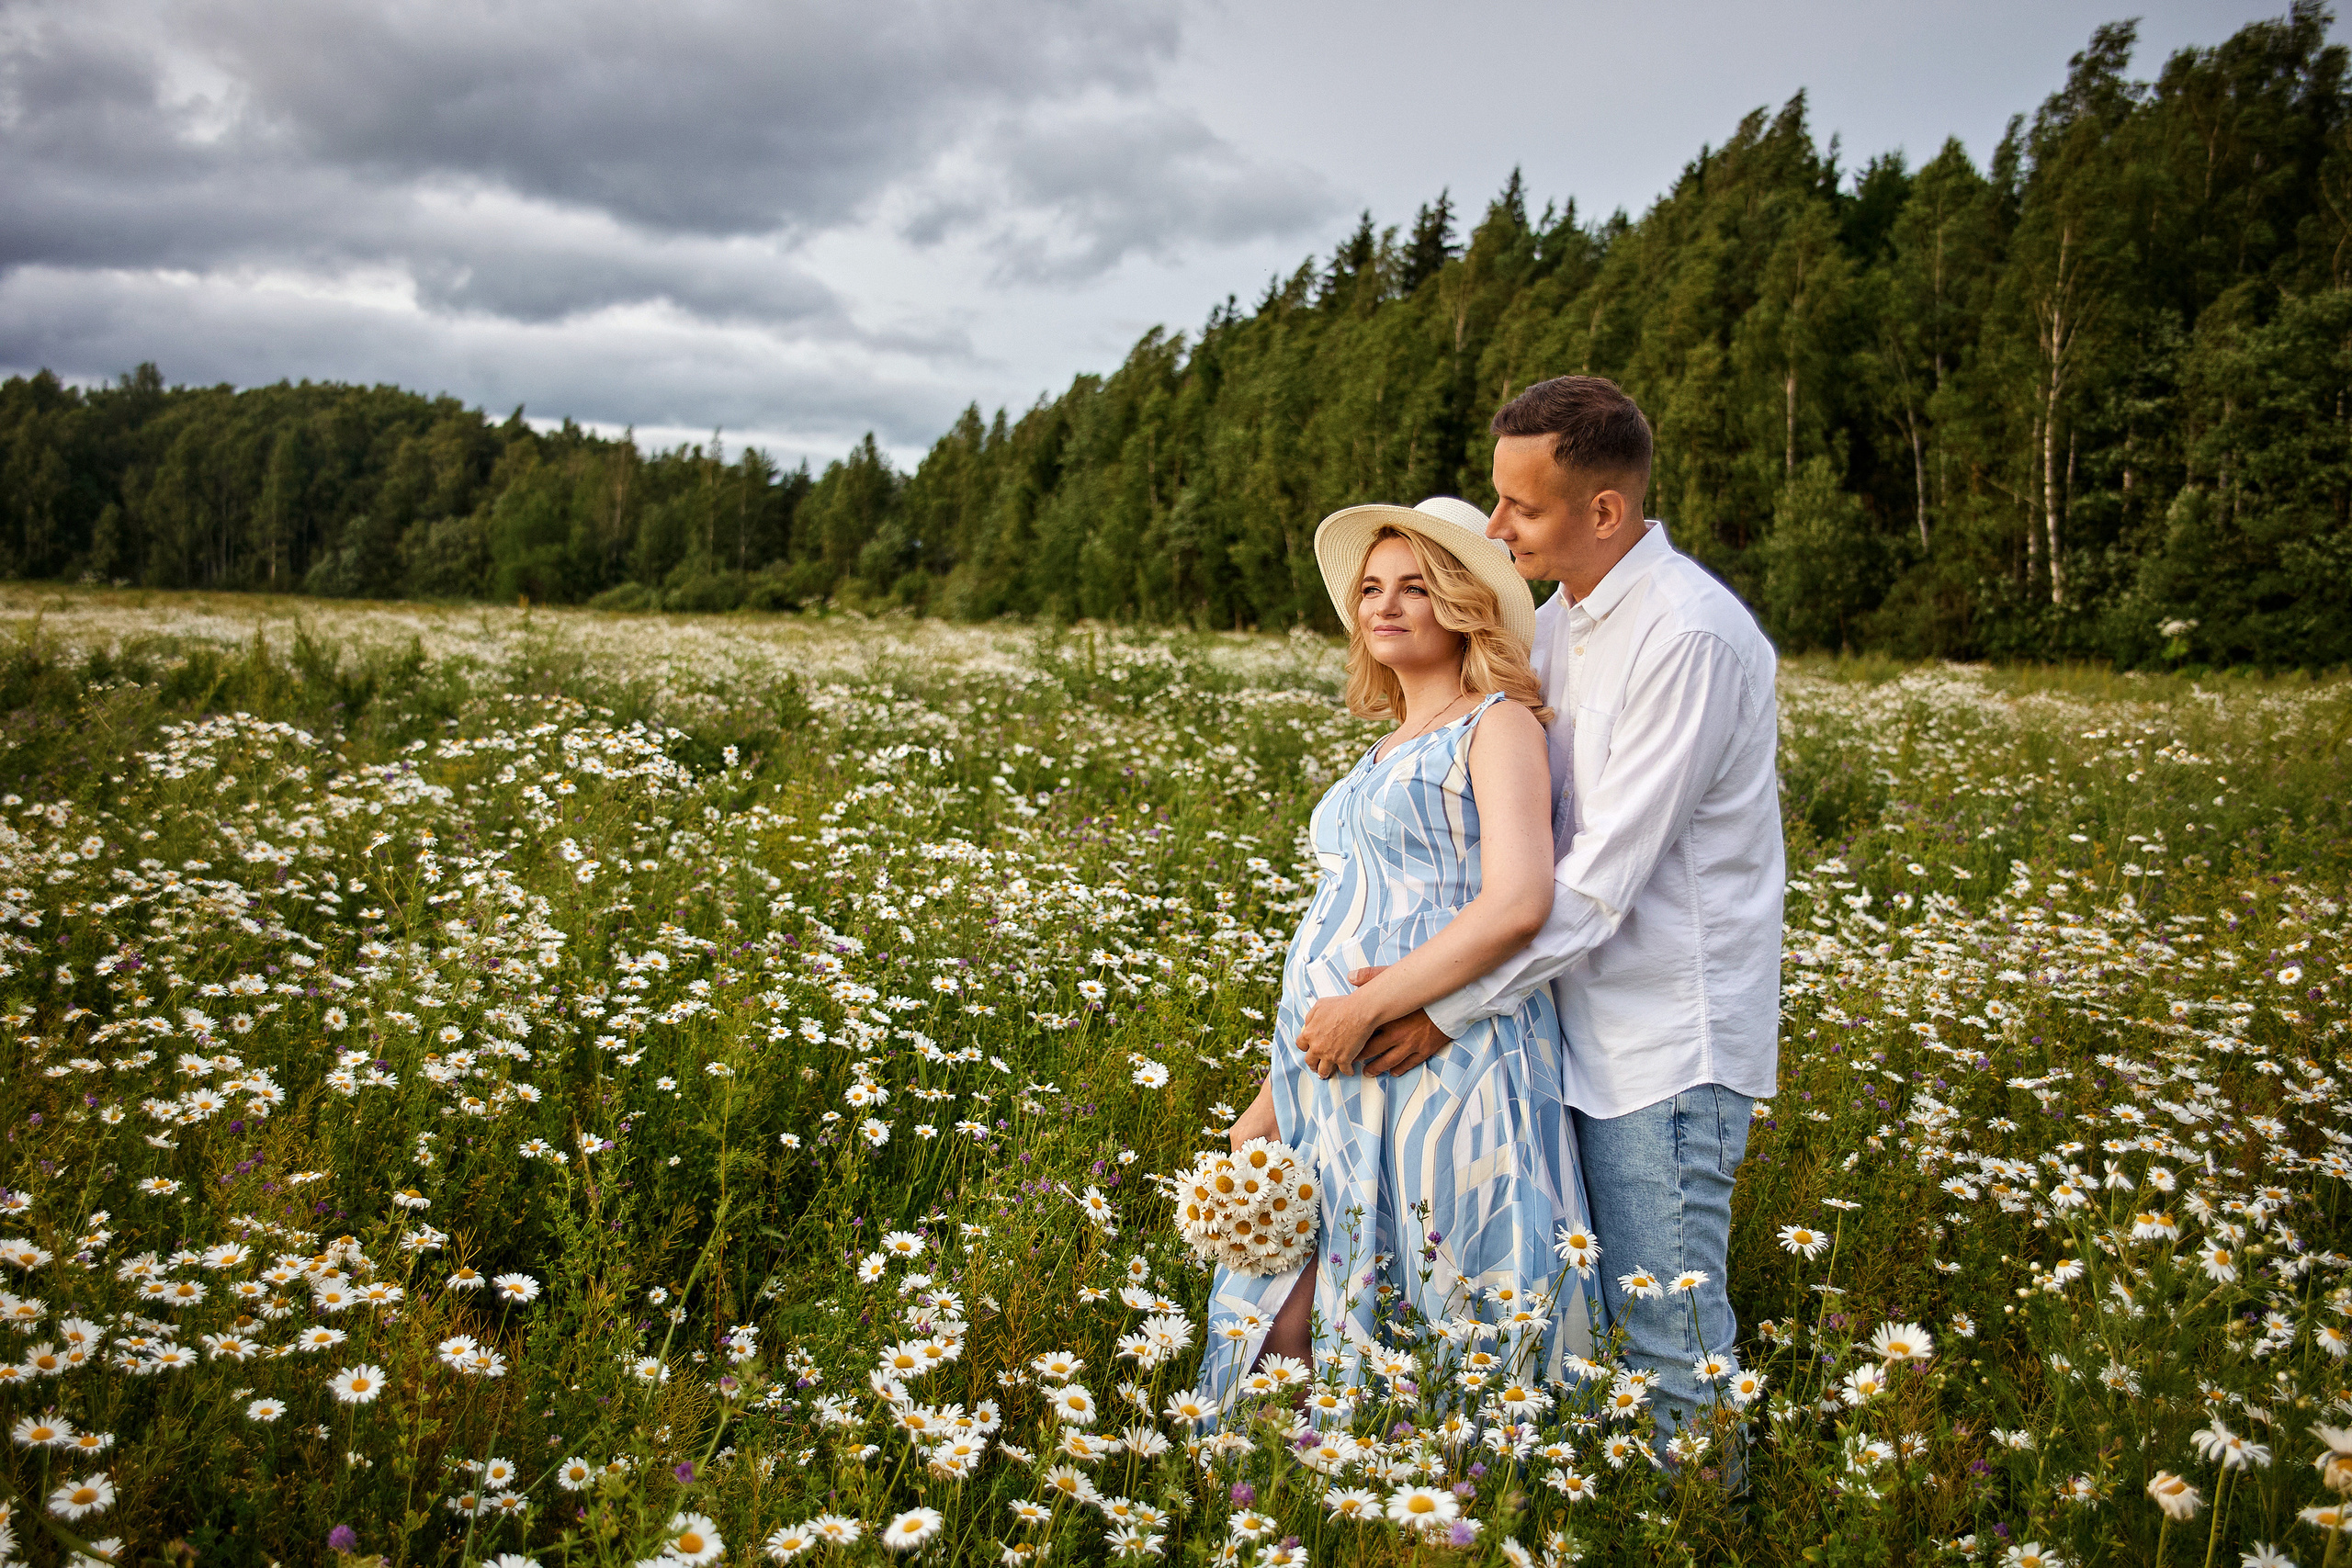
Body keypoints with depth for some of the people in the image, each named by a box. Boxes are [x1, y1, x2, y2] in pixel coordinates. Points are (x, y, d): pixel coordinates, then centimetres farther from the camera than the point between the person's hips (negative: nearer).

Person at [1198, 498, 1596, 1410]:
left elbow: (1516, 906, -19)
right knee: (1283, 1342, 7)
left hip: (1437, 1077, -8)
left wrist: (1369, 1008, -18)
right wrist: (1273, 1097, 18)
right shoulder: (1391, 750, 22)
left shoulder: (1500, 725, -3)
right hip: (1336, 1085, 8)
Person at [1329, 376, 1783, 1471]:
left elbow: (1605, 874, -22)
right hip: (1594, 1013, 9)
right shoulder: (1562, 620, 9)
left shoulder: (1687, 636, -20)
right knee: (1587, 1308, 16)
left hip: (1671, 1034, -8)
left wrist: (1454, 1008, -17)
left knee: (1665, 1330, 2)